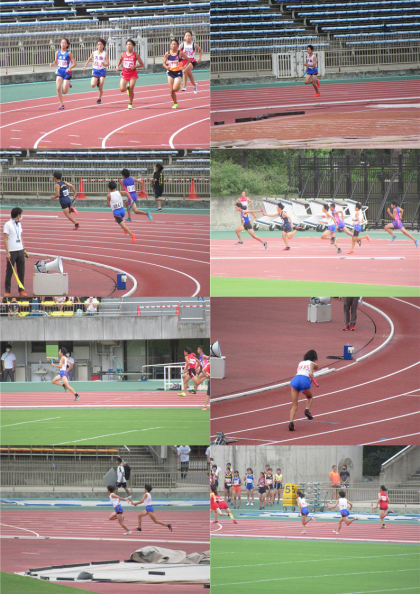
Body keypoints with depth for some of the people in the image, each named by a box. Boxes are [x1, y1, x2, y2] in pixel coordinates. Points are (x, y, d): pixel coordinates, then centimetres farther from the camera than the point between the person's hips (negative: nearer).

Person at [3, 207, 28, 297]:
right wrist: (7, 252, -16)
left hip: (20, 250, 6)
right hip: (12, 252, -6)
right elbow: (5, 239, -10)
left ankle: (21, 290, 10)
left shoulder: (19, 224, 13)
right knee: (9, 272, 0)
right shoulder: (8, 225, -8)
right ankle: (7, 291, 6)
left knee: (21, 271, 5)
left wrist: (23, 249, 16)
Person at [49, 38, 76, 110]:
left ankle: (68, 84, 33)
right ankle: (61, 104, 2)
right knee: (58, 88, -12)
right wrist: (52, 64, -7)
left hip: (67, 72, -3)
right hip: (60, 72, 3)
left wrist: (70, 68, -27)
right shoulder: (57, 53, 1)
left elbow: (74, 63, -9)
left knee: (64, 92, -3)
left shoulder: (69, 53, -11)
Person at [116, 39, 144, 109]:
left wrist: (135, 66, -19)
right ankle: (127, 87, 26)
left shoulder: (135, 55, -5)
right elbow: (120, 61, 21)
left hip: (133, 74, -2)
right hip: (124, 74, 2)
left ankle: (130, 104, 14)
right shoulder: (123, 54, 2)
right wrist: (117, 66, 1)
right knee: (122, 89, -11)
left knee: (131, 89, -6)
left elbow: (142, 64, -1)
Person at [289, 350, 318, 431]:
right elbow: (313, 365, -4)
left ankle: (291, 422, -17)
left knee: (294, 406, 2)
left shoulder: (300, 363, 30)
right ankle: (307, 409, 5)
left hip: (295, 379, 3)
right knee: (309, 397, 31)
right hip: (305, 381, -3)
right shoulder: (312, 363, 18)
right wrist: (311, 372, -22)